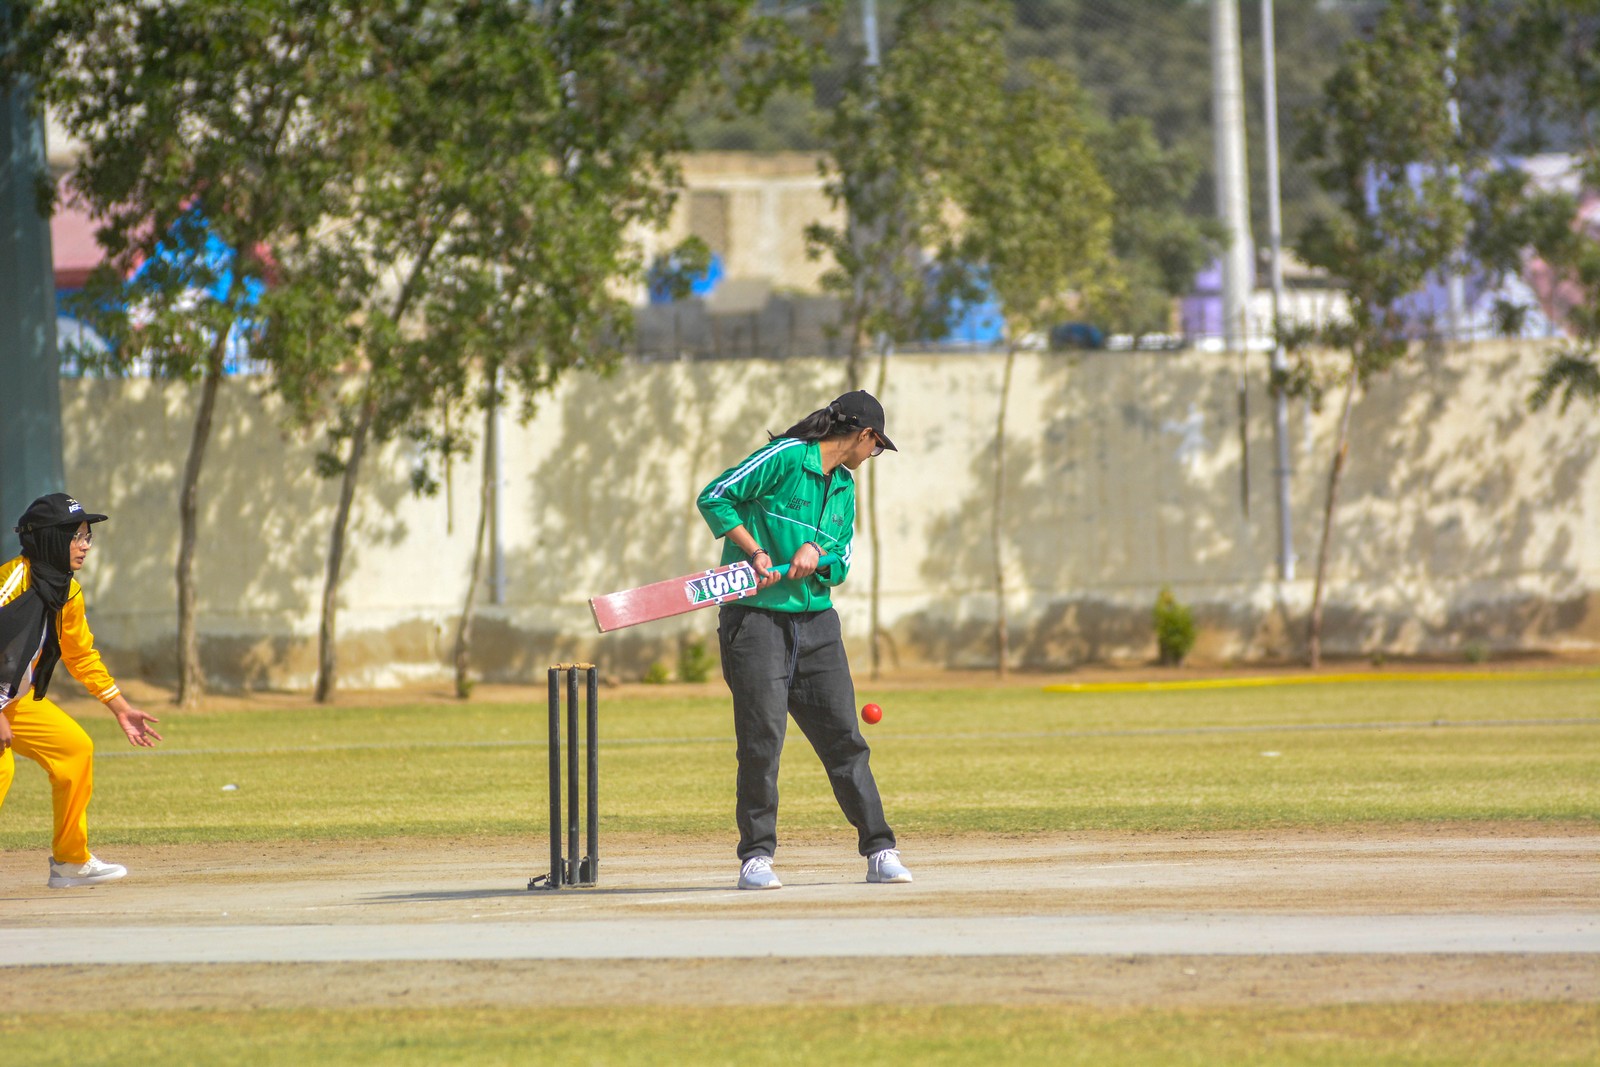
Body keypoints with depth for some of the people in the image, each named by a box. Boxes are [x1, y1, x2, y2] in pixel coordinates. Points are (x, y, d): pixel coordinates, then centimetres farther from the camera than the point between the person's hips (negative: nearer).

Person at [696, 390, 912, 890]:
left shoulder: (845, 489, 18)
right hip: (756, 618, -6)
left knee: (844, 739, 3)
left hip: (816, 622, 7)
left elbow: (842, 561, 16)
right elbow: (714, 497, -7)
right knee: (762, 740, -8)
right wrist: (755, 552, -14)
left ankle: (880, 851, 5)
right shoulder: (785, 457, -5)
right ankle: (756, 856, 0)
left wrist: (817, 554, -6)